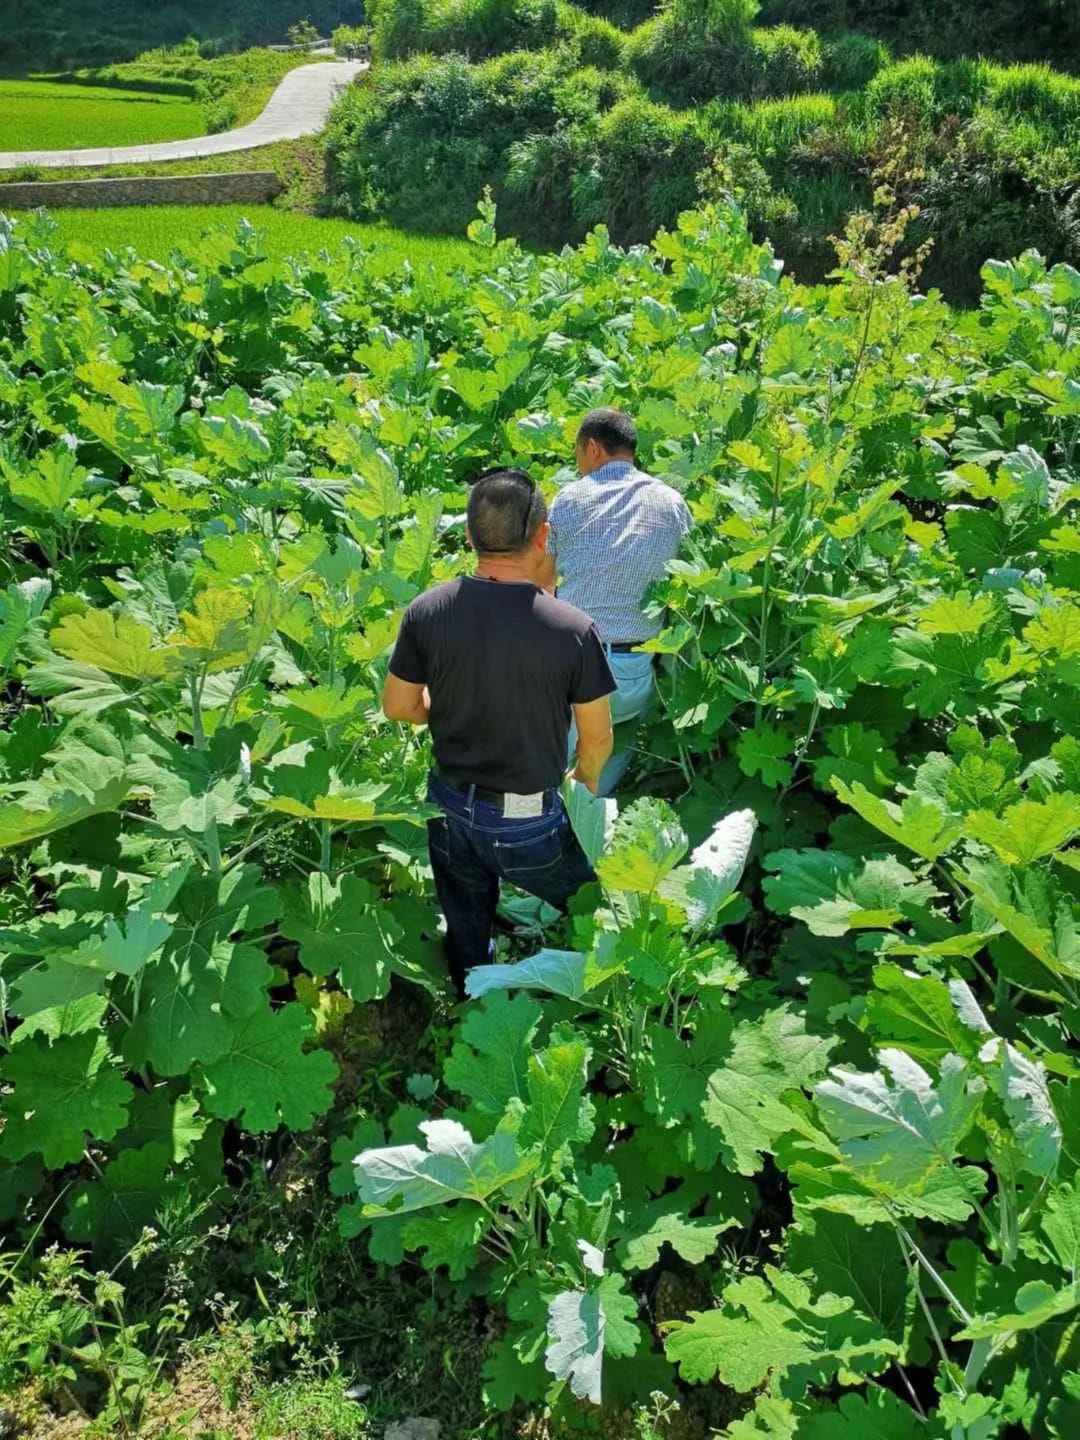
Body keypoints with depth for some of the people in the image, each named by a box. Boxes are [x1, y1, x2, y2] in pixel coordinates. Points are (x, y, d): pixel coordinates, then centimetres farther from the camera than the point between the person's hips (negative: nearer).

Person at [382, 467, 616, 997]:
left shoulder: (426, 611, -15)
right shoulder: (573, 629, -24)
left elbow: (397, 708, -2)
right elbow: (597, 739, -11)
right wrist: (586, 778, 11)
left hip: (450, 806, 4)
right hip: (528, 822, -4)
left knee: (465, 934, 28)